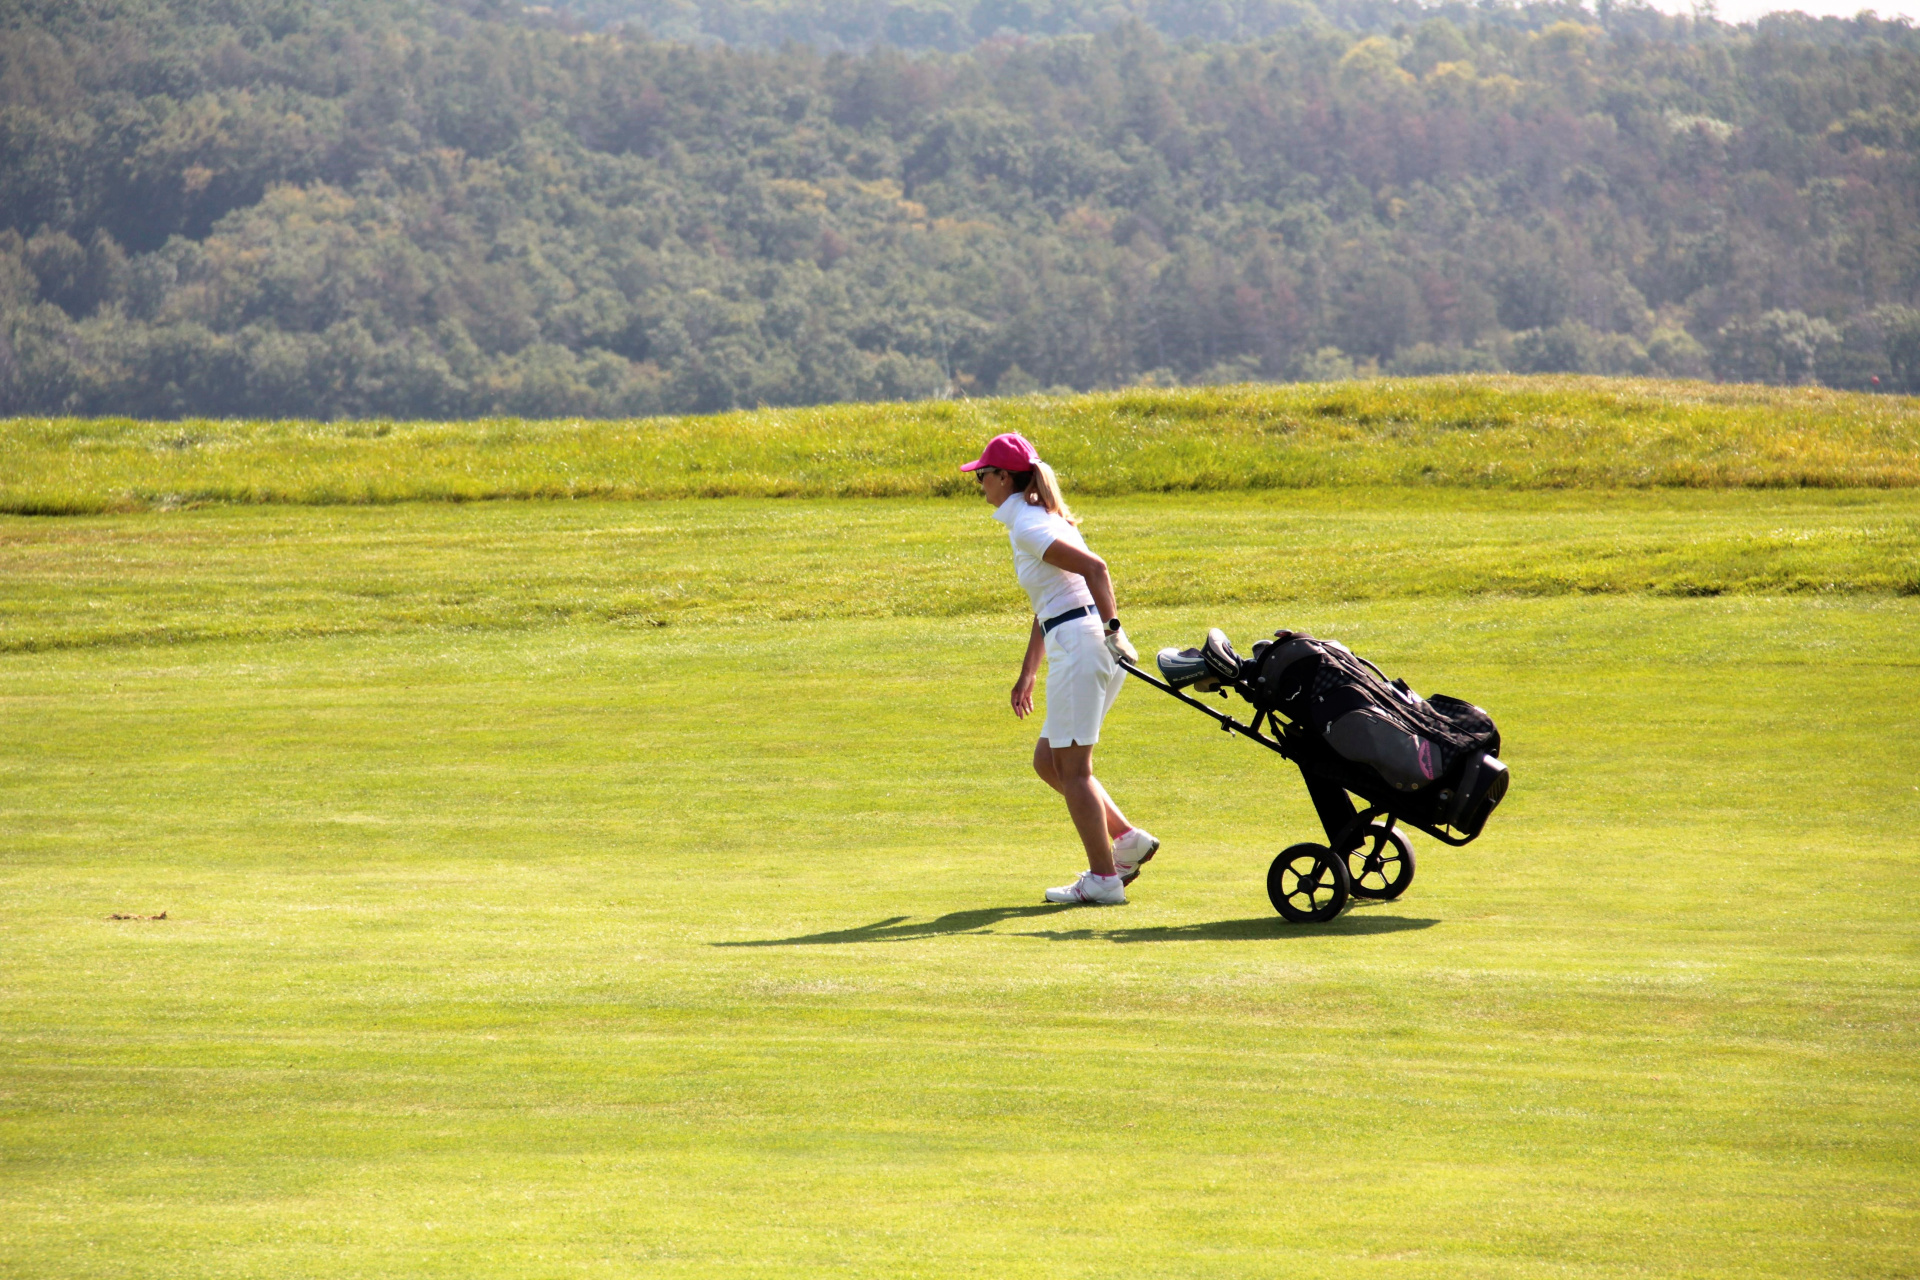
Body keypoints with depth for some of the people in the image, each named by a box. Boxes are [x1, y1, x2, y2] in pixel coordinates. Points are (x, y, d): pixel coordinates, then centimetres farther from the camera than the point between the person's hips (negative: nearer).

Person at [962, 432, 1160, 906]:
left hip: (1080, 644, -10)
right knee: (1047, 761, 16)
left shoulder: (1028, 527, -11)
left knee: (1073, 769, -2)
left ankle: (1103, 878, 1)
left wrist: (1111, 629, -26)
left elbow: (1095, 567, -23)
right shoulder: (1036, 519, 19)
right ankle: (1126, 838, 12)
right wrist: (1027, 673, 29)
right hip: (1074, 648, 10)